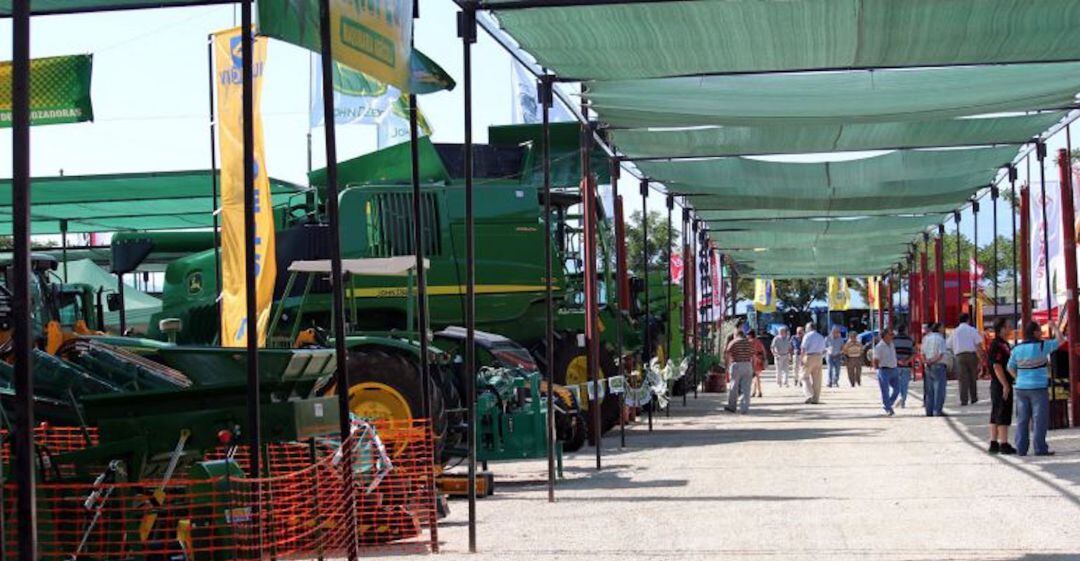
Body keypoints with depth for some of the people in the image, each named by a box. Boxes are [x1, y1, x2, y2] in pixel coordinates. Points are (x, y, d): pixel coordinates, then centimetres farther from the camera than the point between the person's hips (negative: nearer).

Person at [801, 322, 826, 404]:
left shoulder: (807, 336, -5)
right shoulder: (821, 337, 15)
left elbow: (803, 349, -11)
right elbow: (823, 351, 16)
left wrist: (802, 360, -7)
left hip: (809, 357, -6)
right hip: (819, 358, 6)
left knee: (805, 377, 2)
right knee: (817, 379, 7)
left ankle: (809, 395, -12)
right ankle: (816, 398, 6)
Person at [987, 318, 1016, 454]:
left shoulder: (1004, 344, 16)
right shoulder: (996, 345, -16)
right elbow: (997, 366, -21)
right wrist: (1005, 385, -22)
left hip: (1000, 385, 10)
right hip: (1002, 385, -10)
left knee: (996, 415, 11)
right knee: (1003, 415, -6)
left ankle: (994, 444, 15)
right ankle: (1004, 444, -3)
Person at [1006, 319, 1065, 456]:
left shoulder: (1017, 349, 3)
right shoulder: (1042, 346, -10)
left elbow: (1010, 368, 9)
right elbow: (1060, 340, 0)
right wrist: (1053, 327, 13)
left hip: (1021, 388, 5)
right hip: (1038, 388, -5)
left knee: (1022, 419, 9)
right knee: (1039, 419, 0)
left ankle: (1021, 449, 8)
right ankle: (1040, 448, -1)